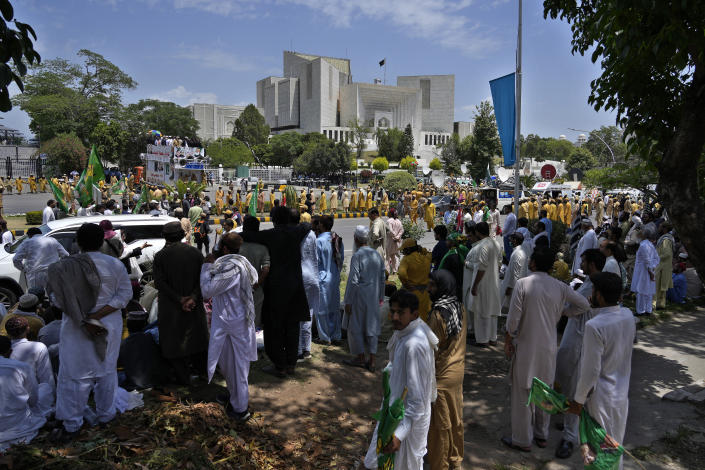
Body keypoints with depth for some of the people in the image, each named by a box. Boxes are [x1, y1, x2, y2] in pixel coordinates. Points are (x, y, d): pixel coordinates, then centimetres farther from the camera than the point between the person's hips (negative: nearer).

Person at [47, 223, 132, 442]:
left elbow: (58, 300, -14)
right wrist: (98, 315, -14)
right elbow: (125, 294, -9)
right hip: (109, 327, 3)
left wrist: (82, 320, -13)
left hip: (76, 330, -2)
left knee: (74, 374, 9)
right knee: (106, 370, 17)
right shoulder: (115, 264, -6)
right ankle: (105, 414, 32)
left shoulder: (64, 267, -12)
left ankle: (72, 425, 19)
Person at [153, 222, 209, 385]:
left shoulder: (160, 255, -9)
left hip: (170, 308, -3)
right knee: (197, 337, 21)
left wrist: (180, 299, -15)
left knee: (174, 340, 10)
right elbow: (202, 280, -9)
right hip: (195, 307, 3)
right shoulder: (195, 253, -3)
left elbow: (159, 283, -15)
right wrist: (193, 298, -15)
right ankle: (202, 369, 34)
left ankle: (183, 378, 14)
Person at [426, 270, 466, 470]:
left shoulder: (438, 314, -25)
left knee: (440, 423, 8)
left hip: (441, 376, -8)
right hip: (458, 371, 8)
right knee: (455, 418, 21)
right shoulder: (460, 308, -1)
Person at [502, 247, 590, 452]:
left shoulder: (522, 284, -16)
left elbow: (513, 319, -16)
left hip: (526, 346, -4)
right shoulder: (560, 287, -3)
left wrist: (508, 341, -3)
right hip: (549, 347, 5)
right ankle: (542, 435, 33)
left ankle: (522, 440, 19)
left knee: (522, 393, 8)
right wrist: (562, 313, 12)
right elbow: (584, 304, 4)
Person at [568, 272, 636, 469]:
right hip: (622, 393, 7)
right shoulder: (628, 316, -6)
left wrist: (578, 400, -11)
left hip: (601, 397, -7)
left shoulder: (595, 326, -28)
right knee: (616, 444, 24)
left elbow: (590, 371, -23)